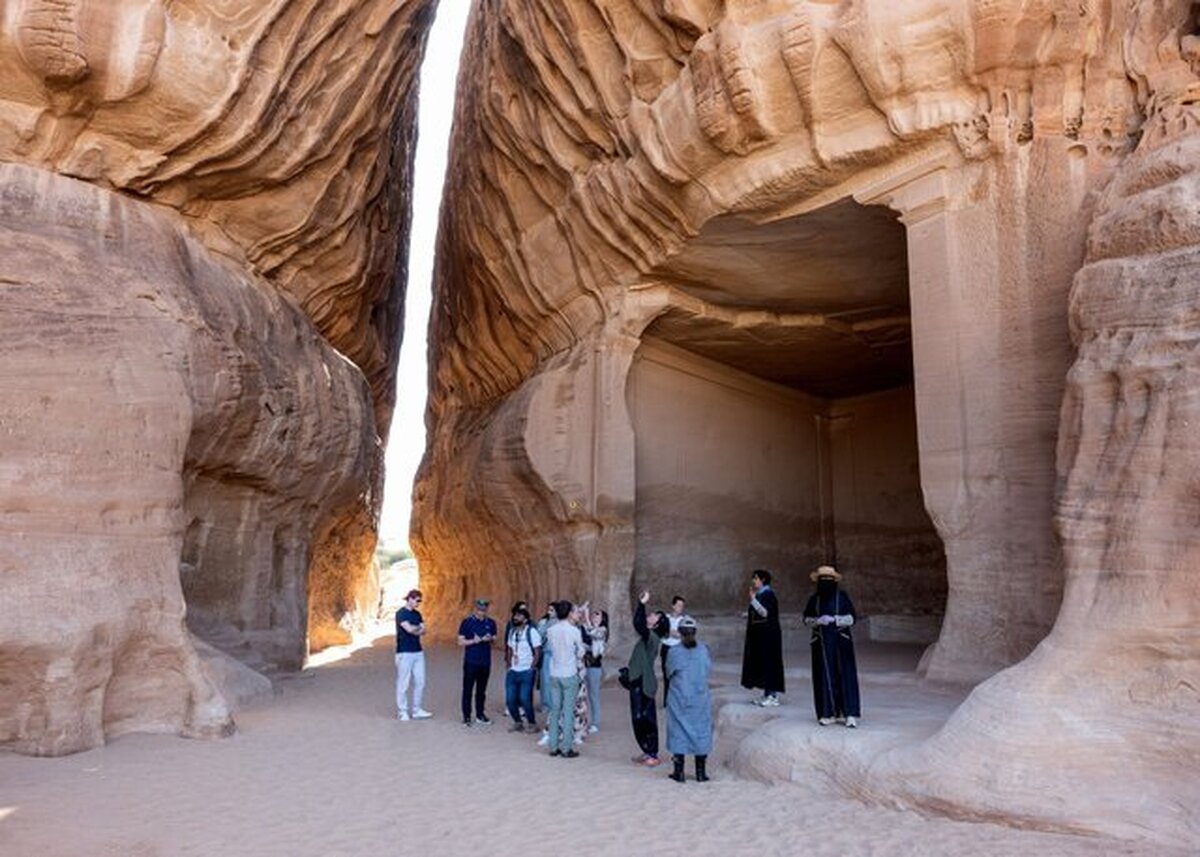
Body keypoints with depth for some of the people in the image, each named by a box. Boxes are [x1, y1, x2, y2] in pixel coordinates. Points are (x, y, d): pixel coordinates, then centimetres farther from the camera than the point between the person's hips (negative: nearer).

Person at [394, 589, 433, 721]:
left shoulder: (417, 614, 14)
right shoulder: (401, 613, -8)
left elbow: (423, 631, 7)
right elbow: (409, 629, -19)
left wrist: (414, 630, -12)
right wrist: (419, 627, -1)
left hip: (418, 652, 7)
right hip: (404, 652, -7)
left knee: (420, 682, 6)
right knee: (403, 684, 0)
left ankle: (417, 710, 15)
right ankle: (402, 711, 10)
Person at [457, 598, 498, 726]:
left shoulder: (491, 623, 6)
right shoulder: (467, 622, -4)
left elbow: (494, 638, 14)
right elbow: (460, 641, -3)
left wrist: (490, 639, -9)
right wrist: (473, 641, -19)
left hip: (485, 662, 3)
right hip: (471, 661, -3)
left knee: (482, 690, 10)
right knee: (467, 689, 1)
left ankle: (480, 715, 20)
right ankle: (466, 716, 9)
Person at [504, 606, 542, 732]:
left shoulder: (531, 632, -10)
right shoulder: (512, 631, 10)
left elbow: (538, 653, -10)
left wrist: (531, 668, -12)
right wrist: (509, 665, 8)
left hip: (526, 672, -6)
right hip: (513, 671, 6)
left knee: (524, 699, -9)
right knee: (510, 699, 3)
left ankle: (532, 723, 10)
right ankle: (517, 722, 23)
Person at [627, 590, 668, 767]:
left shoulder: (652, 637, -16)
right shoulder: (648, 637, 11)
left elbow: (638, 623, -33)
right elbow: (639, 622, 22)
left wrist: (642, 603, -27)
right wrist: (641, 603, 14)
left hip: (643, 685, -9)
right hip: (638, 683, 9)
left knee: (645, 720, -2)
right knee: (639, 719, 14)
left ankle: (653, 755, 5)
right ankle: (648, 752, 23)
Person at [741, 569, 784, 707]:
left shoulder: (768, 594, -12)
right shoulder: (759, 594, 13)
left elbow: (765, 612, -21)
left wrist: (753, 599, -23)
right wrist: (749, 615, 7)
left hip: (768, 635, -9)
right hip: (759, 635, 9)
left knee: (768, 662, -5)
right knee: (760, 663, 9)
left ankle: (773, 696, 0)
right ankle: (768, 695, 16)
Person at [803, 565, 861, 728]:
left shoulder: (842, 597, -1)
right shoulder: (814, 599, 6)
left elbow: (852, 617, -3)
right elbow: (806, 618, 9)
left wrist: (834, 619, -15)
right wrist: (818, 621, -11)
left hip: (841, 642, -2)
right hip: (821, 643, 2)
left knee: (845, 675, -5)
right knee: (824, 677, 2)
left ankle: (849, 714, -2)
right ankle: (828, 713, 8)